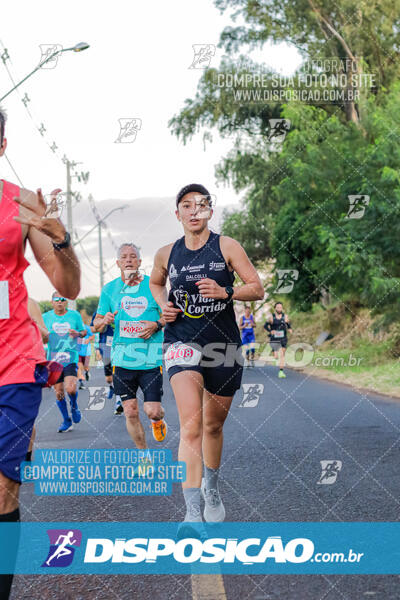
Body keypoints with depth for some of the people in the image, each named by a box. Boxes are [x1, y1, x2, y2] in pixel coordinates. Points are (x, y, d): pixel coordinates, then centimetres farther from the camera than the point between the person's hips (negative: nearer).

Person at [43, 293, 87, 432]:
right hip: (53, 360, 2)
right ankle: (67, 421, 21)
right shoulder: (46, 317, 5)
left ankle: (74, 406, 14)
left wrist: (78, 334, -10)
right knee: (58, 392, 5)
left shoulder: (75, 315, 3)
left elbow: (84, 331, 12)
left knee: (70, 389, -20)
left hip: (71, 358, -2)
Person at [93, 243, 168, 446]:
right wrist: (104, 321, -11)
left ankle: (158, 420, 33)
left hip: (151, 358, -2)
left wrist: (156, 325, -13)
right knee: (130, 412, 1)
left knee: (152, 411, -4)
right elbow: (96, 324, 12)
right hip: (122, 358, 2)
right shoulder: (109, 289, 8)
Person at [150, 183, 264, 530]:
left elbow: (257, 288, -1)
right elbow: (156, 282, 25)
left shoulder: (227, 247, -1)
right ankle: (192, 513, -23)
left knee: (214, 425, 15)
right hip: (182, 342, -1)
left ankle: (212, 488, 42)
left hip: (223, 343, 1)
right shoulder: (167, 254, 4)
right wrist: (164, 305, 4)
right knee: (191, 425, -19)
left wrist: (225, 292, -18)